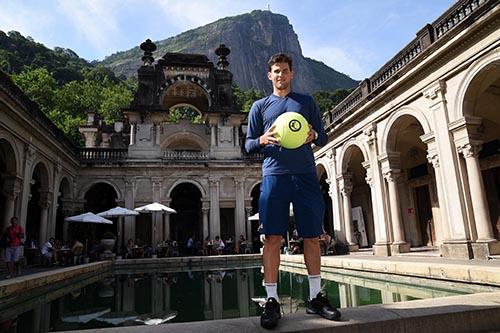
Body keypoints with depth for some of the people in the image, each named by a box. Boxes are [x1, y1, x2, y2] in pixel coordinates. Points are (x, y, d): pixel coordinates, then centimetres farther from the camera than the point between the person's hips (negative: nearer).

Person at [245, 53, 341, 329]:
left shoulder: (306, 101, 18)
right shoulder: (260, 106, 16)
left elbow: (324, 137, 15)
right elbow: (248, 144, 12)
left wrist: (313, 136, -9)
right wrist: (262, 140, -11)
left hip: (305, 174, 1)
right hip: (274, 175, -1)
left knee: (312, 236, 3)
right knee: (272, 238, -5)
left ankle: (315, 297, 15)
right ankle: (272, 300, 3)